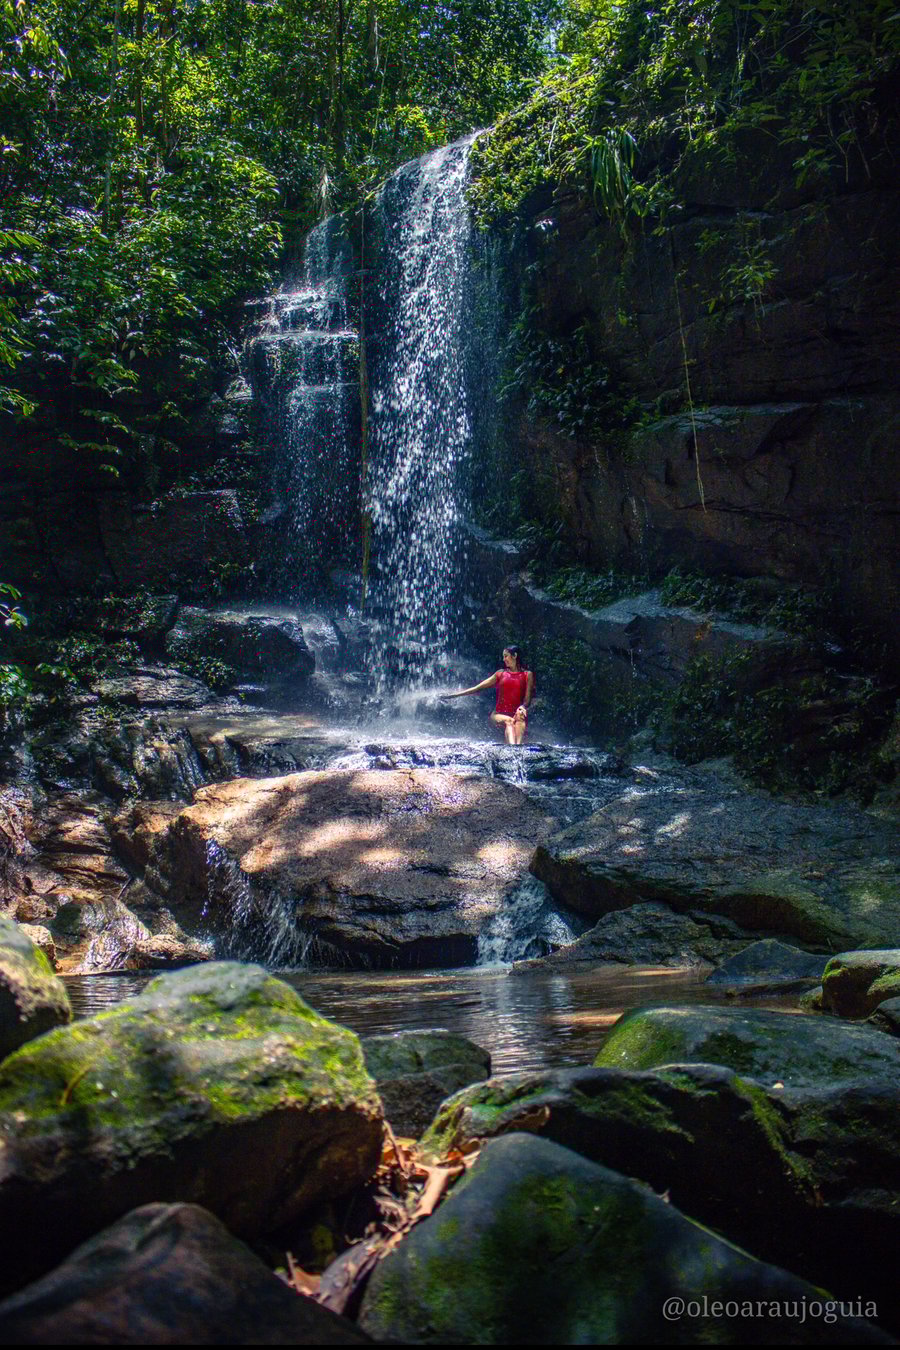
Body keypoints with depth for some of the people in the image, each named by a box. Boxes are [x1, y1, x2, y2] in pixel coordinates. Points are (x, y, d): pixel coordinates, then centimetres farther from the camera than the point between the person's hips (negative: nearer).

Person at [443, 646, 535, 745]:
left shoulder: (527, 675, 13)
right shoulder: (500, 674, 19)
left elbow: (527, 698, 4)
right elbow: (478, 688, 17)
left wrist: (523, 707, -20)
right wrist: (454, 695, 12)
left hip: (516, 713, -1)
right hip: (499, 714, 1)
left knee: (520, 717, -38)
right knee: (509, 721, -35)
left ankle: (519, 746, -63)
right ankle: (512, 747, -62)